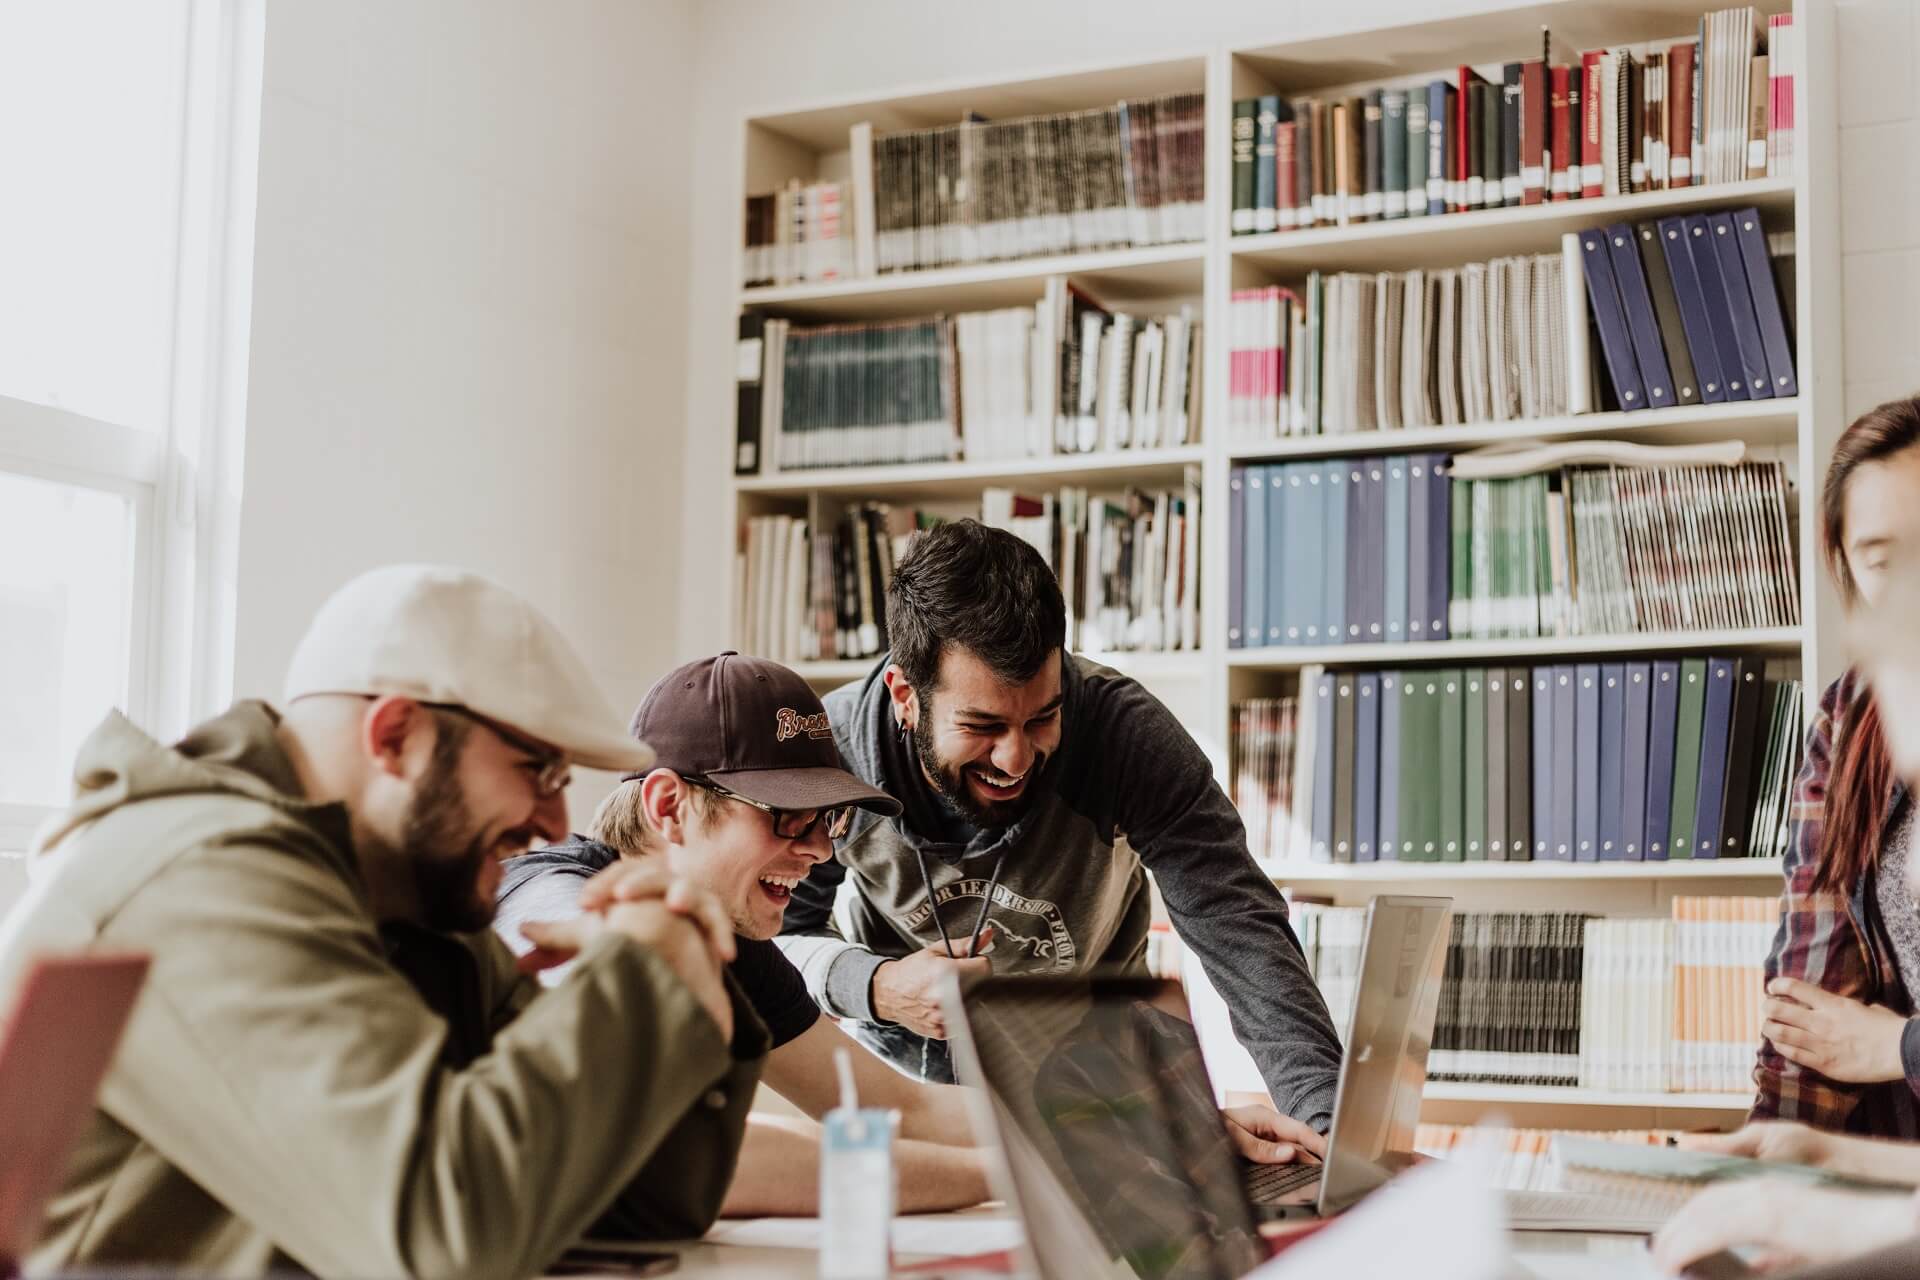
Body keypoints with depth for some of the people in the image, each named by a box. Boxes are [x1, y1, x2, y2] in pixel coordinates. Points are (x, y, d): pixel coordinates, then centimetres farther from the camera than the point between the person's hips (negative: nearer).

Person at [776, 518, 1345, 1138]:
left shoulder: (1125, 730, -26)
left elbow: (1237, 924, -30)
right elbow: (775, 933, -9)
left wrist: (1321, 1111, -44)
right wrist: (873, 987, -30)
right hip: (899, 1060, 0)